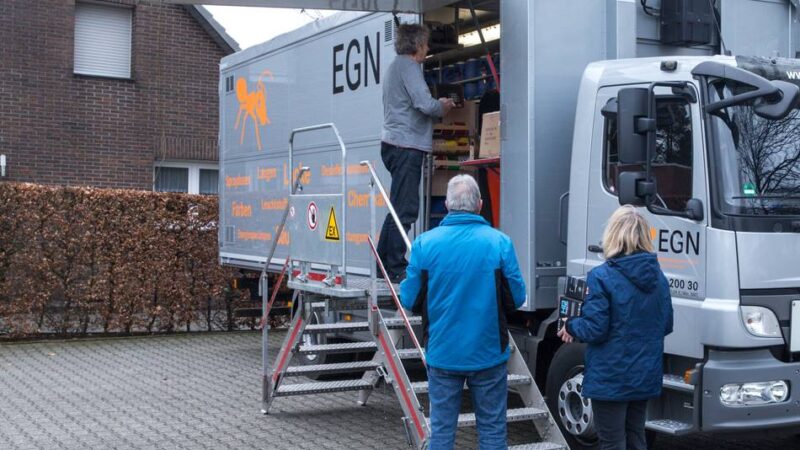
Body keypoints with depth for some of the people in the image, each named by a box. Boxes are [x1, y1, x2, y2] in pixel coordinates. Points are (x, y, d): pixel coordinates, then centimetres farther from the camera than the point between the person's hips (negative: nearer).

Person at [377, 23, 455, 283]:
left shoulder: (395, 66, 22)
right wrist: (443, 107, -1)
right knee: (404, 209, -9)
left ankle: (384, 262, 19)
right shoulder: (408, 67, -10)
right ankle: (396, 268, -8)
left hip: (394, 144, 10)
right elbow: (425, 104, -20)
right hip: (407, 145, -10)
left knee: (399, 207, 15)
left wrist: (437, 105, 17)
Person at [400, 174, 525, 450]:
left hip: (442, 354, 1)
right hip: (488, 355, -1)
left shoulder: (424, 243, -7)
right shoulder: (500, 242, -8)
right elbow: (517, 298, -3)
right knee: (492, 428, 10)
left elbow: (410, 300, -3)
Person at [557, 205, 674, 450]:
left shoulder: (602, 276, -17)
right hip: (646, 375, 6)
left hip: (611, 377, -6)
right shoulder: (658, 276, 3)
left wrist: (570, 326, 2)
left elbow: (594, 330, -17)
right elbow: (665, 325, 9)